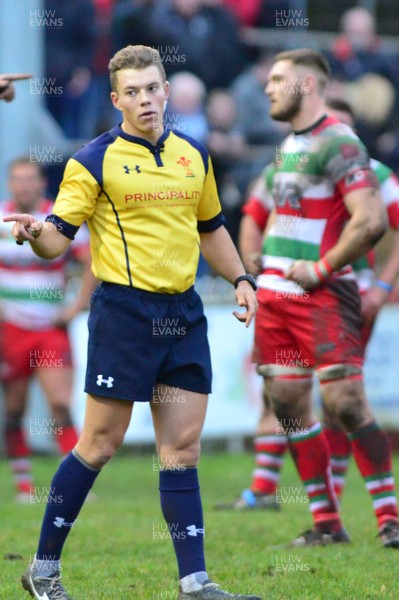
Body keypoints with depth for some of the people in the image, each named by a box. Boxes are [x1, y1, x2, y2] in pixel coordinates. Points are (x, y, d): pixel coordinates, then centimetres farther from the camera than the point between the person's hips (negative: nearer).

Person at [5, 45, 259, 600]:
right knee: (100, 444, -2)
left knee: (183, 447, 4)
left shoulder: (193, 155, 12)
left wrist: (240, 278, 15)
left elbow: (211, 227, 25)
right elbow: (58, 236, -8)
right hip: (124, 311, -5)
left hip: (183, 314, 5)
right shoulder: (95, 160, -5)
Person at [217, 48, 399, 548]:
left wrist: (320, 268, -16)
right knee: (287, 402, 5)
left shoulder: (338, 144, -11)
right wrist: (265, 271, 18)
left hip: (321, 295, -9)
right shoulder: (287, 146, 16)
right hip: (275, 294, 9)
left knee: (345, 401, -13)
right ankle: (327, 523, 10)